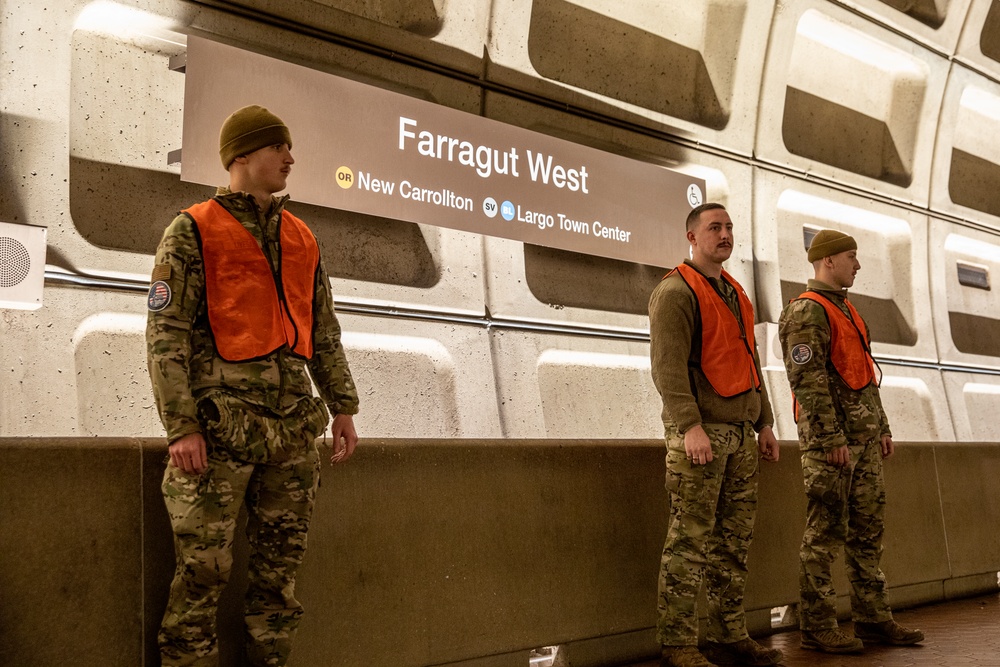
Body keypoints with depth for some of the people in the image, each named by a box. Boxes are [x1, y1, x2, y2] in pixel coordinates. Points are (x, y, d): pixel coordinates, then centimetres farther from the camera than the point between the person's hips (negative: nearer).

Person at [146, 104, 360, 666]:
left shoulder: (302, 238, 17)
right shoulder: (194, 231, 0)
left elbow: (325, 331, 20)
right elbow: (165, 333, -6)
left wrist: (343, 407, 12)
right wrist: (181, 426, -14)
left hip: (293, 425, 6)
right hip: (220, 426, -5)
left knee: (281, 563, 11)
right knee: (204, 567, -2)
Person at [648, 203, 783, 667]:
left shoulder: (735, 293, 21)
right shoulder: (675, 291, -5)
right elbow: (667, 365, -15)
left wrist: (764, 423, 19)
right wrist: (690, 425, -24)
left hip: (740, 434, 8)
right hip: (700, 434, -8)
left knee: (734, 541, 10)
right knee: (689, 541, -6)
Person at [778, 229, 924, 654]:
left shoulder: (846, 310, 20)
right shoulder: (807, 312, -10)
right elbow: (807, 379, -19)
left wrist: (882, 426, 19)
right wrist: (831, 438, -21)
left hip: (865, 437, 9)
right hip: (831, 438, -9)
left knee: (868, 529, 12)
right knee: (825, 532, -5)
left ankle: (873, 618, 20)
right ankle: (817, 627, 2)